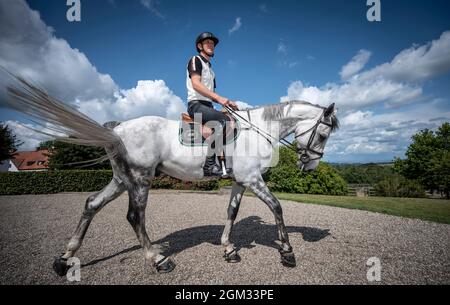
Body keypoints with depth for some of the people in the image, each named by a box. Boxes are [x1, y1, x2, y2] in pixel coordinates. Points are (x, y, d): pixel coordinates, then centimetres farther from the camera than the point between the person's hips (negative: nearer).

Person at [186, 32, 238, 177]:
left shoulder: (210, 69, 29)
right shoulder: (196, 60, 4)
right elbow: (196, 84, -14)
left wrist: (227, 102, 9)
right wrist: (218, 98, -22)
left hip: (207, 106, 9)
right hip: (196, 104, -9)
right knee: (222, 120, -32)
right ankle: (209, 163, -30)